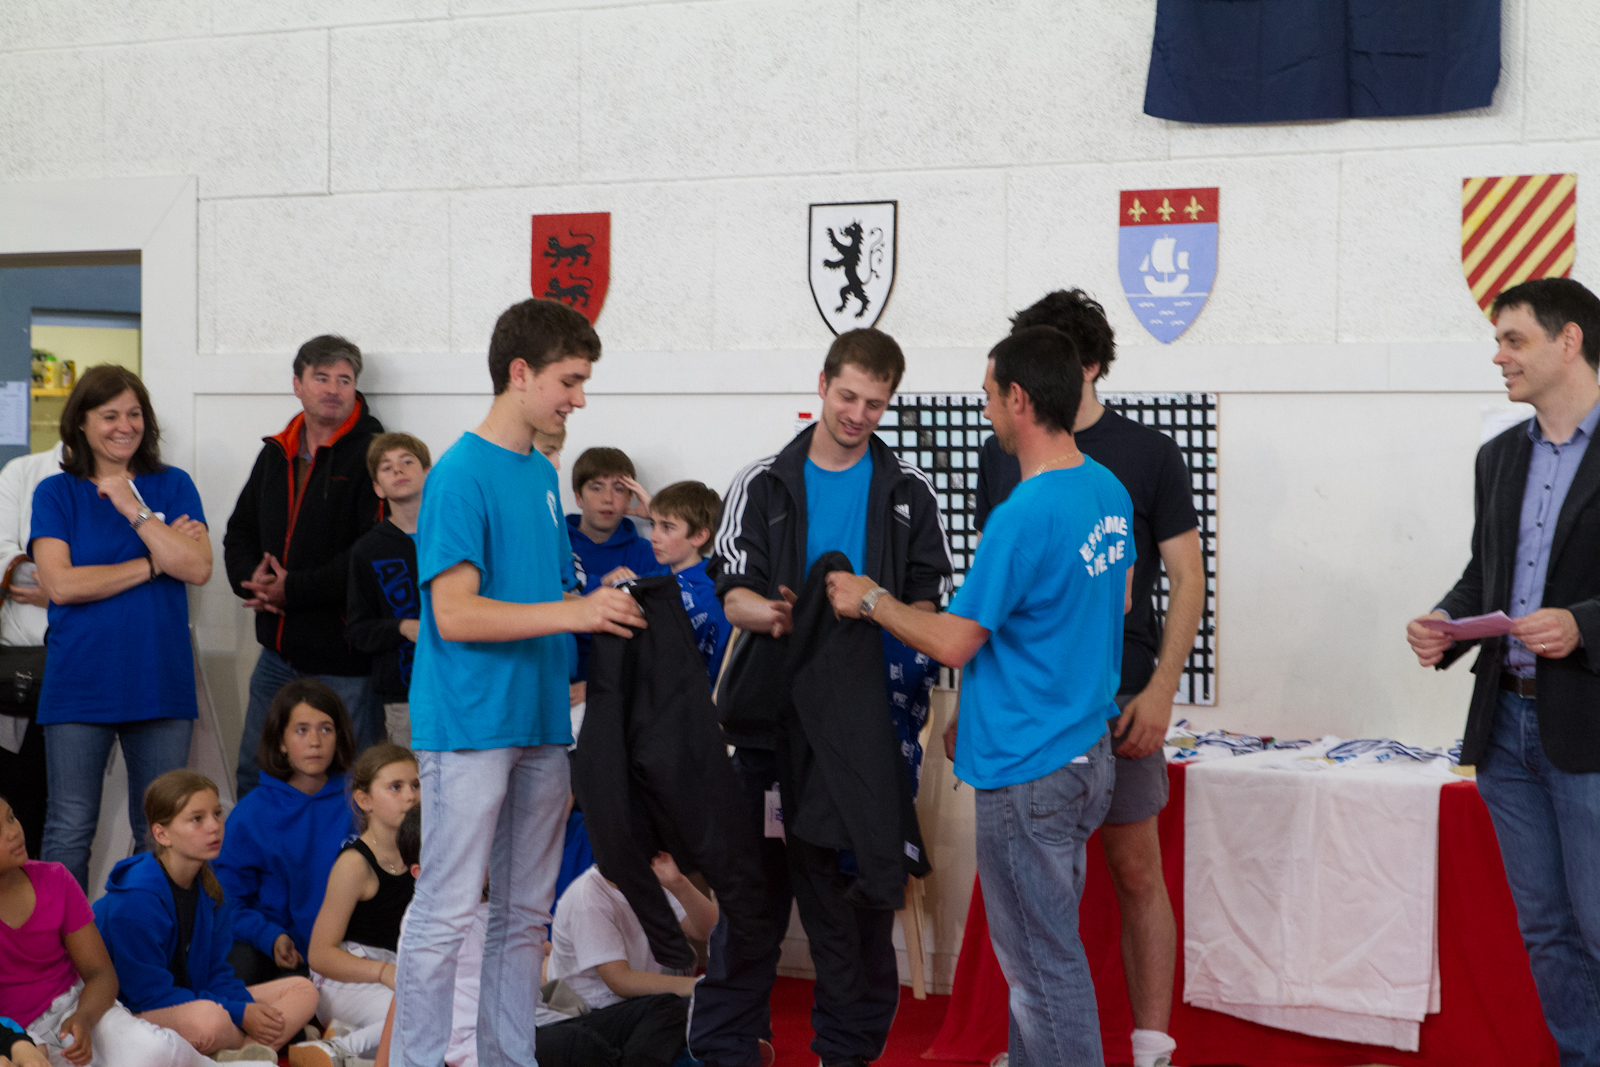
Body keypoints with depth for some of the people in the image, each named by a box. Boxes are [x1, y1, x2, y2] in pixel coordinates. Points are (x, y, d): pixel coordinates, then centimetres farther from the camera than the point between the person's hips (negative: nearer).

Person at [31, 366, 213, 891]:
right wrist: (153, 563, -7)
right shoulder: (56, 493, 3)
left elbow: (197, 568, -6)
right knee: (69, 830, 2)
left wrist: (136, 510, -11)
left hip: (160, 683, 2)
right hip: (79, 685, -1)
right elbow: (61, 583, -10)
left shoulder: (172, 486, 8)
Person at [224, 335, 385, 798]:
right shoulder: (276, 455, 14)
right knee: (253, 777, 16)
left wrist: (294, 590, -16)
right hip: (278, 653, 7)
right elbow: (240, 530, 21)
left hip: (345, 659, -7)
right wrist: (252, 580, -1)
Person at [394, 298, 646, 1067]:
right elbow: (455, 614, -18)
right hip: (469, 726, -8)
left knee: (524, 913, 12)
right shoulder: (461, 473, -11)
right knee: (446, 912, -5)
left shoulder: (542, 473, 14)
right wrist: (572, 613, -19)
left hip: (539, 723, 8)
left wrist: (602, 604, 6)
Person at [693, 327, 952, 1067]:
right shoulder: (762, 484, 5)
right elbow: (735, 594, -1)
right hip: (772, 719, 0)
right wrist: (776, 615, -23)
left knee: (856, 890, 6)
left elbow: (927, 605, 5)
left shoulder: (909, 493, 8)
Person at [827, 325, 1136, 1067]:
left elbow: (953, 643, -18)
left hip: (1028, 770, -9)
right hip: (1086, 750, 9)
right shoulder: (1110, 492, 5)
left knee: (1042, 958, 1)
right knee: (1043, 942, 20)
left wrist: (870, 601, 0)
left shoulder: (1023, 517, -23)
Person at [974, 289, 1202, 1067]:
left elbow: (1186, 581, -1)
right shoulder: (1002, 455, 8)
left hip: (1115, 697, -3)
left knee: (1135, 871, 2)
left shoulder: (1148, 454, -1)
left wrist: (1159, 693, -11)